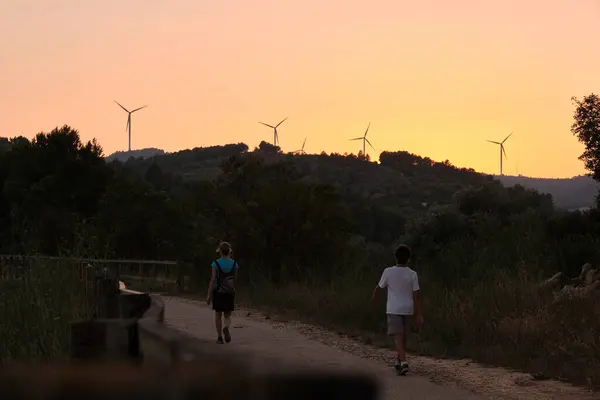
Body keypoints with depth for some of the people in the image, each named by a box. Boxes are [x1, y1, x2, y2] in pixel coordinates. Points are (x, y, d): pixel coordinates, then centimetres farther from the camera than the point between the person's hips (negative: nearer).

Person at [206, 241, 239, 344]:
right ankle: (226, 328, -23)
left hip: (218, 292, -2)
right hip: (230, 293, 2)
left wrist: (208, 295, -9)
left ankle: (220, 337, 10)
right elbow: (235, 279, 8)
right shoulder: (234, 264, -1)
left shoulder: (216, 264, -9)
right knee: (227, 315, 9)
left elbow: (213, 280, -12)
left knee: (218, 315, 11)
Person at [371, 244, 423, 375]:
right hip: (407, 309, 3)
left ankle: (403, 362, -26)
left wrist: (373, 298, 26)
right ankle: (399, 361, 29)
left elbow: (379, 287, 5)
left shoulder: (388, 272, -8)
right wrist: (419, 315, -2)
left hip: (393, 309, -3)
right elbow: (416, 296, -6)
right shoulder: (412, 275, -5)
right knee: (403, 336, 17)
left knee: (398, 336, -9)